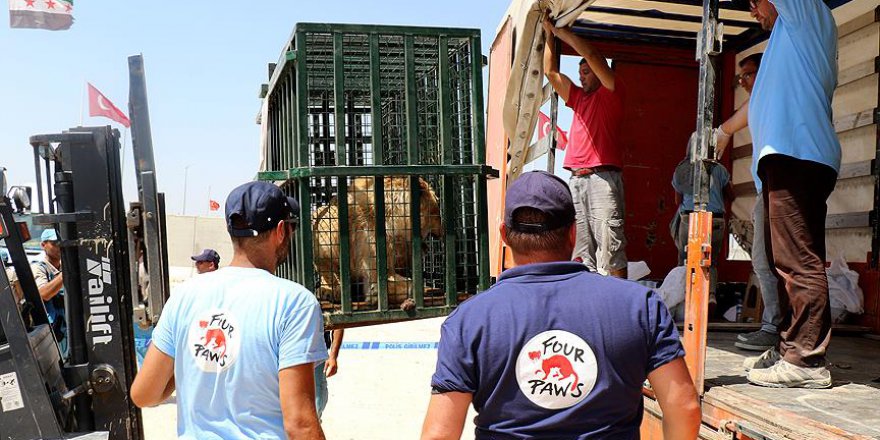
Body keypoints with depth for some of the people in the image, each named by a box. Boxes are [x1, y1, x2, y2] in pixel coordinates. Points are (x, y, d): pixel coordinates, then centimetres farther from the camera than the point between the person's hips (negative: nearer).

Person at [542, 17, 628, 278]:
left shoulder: (611, 94, 6)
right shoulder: (578, 98, 24)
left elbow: (591, 54, -4)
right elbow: (551, 72, 25)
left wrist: (561, 31, 5)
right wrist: (549, 34, 23)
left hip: (603, 177, -7)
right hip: (576, 178, 7)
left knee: (609, 242, -11)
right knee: (581, 249, 5)